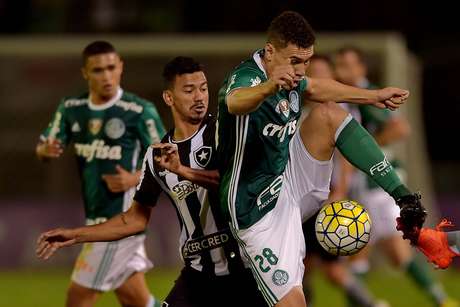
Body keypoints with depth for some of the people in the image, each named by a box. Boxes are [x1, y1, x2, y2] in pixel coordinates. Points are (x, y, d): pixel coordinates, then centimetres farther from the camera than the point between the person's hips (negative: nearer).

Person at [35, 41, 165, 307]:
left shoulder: (140, 112, -12)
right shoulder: (72, 109, 5)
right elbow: (45, 148, 9)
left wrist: (135, 179, -23)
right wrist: (46, 150, -15)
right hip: (96, 218, 6)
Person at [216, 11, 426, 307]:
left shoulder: (288, 73, 1)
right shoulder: (246, 76, -25)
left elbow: (315, 88, 24)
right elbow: (235, 101, -50)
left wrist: (374, 96, 28)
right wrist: (269, 87, -72)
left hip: (289, 180, 8)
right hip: (262, 208, -8)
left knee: (328, 113, -6)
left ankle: (403, 196, -6)